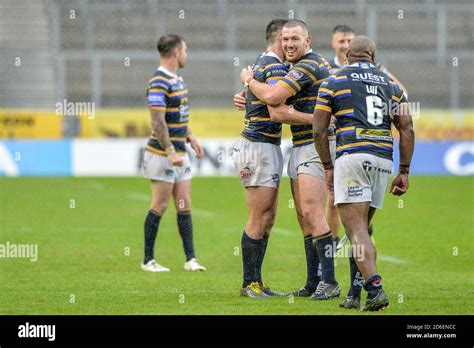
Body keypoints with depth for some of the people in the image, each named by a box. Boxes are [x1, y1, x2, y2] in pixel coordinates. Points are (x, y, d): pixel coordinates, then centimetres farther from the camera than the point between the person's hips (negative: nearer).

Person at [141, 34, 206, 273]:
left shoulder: (177, 79, 14)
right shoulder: (159, 83, -17)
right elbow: (158, 122, -22)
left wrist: (190, 138, 21)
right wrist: (170, 152, -25)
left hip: (180, 154, 9)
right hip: (163, 155, -9)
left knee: (184, 206, 6)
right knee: (159, 206, -3)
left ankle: (190, 259, 6)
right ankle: (148, 260, 5)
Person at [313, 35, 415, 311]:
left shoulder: (332, 83, 6)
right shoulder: (391, 84, 17)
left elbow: (319, 130, 3)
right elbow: (407, 129, 12)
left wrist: (328, 168, 11)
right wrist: (404, 172, 14)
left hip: (351, 157, -4)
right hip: (383, 161, 4)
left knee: (357, 230, -8)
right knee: (363, 228, 17)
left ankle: (376, 288, -25)